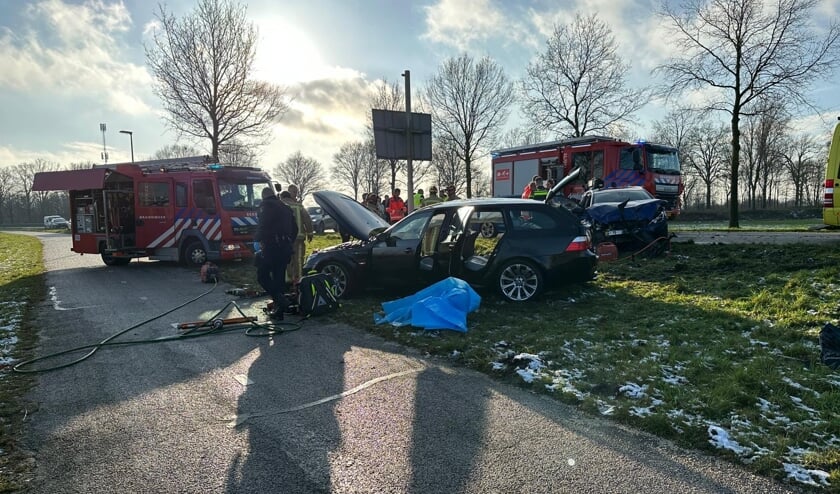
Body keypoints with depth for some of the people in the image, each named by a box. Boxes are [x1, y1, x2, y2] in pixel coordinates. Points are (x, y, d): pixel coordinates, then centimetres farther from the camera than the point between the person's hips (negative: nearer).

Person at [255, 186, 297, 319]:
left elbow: (263, 226, -17)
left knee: (262, 276, 1)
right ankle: (279, 307, 12)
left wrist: (257, 239, -3)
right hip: (285, 247, 8)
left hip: (271, 247, -7)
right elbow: (294, 228, 23)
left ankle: (280, 300, -14)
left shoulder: (266, 205, -4)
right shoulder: (285, 207, 20)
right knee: (279, 277, 11)